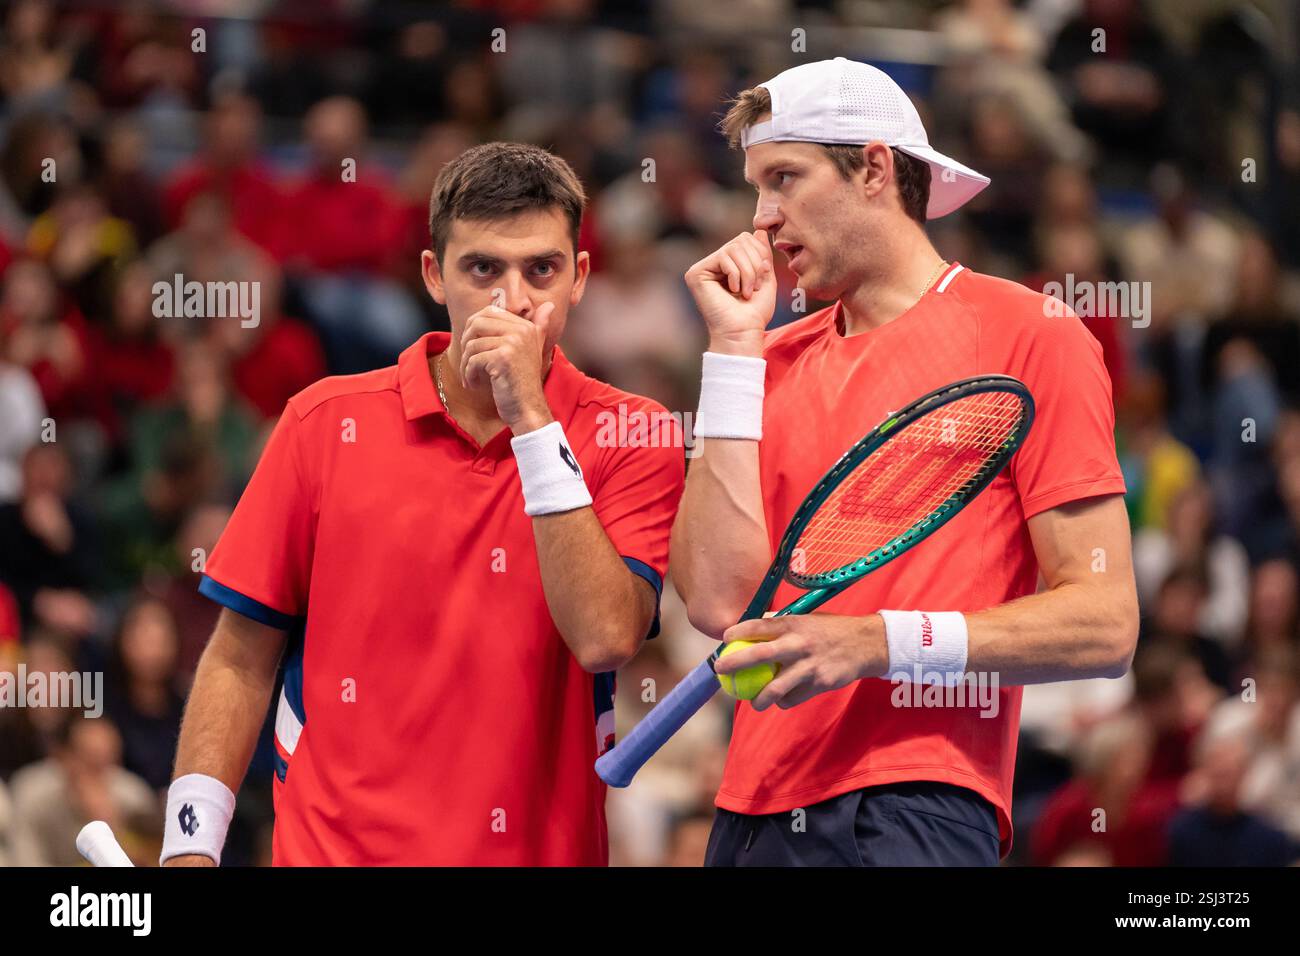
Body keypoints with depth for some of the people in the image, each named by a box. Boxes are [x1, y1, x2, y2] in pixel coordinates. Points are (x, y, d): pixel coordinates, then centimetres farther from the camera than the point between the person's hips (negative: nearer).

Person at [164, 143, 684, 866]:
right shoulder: (327, 422, -1)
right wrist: (190, 850, -7)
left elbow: (605, 638, -19)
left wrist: (531, 418, -20)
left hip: (544, 848, 0)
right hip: (333, 847, 0)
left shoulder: (630, 437, -4)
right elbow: (242, 662, 1)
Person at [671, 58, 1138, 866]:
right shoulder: (776, 361, 15)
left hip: (913, 815, -5)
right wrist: (733, 343, 4)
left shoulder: (1029, 335, 0)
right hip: (757, 810, 5)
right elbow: (718, 601, 0)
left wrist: (878, 644, -16)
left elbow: (1104, 625, -6)